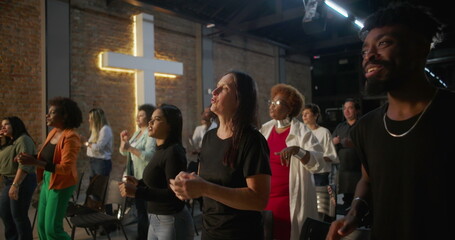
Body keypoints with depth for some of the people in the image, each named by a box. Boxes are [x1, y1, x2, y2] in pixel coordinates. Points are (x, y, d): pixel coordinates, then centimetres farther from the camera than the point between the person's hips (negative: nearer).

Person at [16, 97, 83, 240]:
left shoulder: (70, 137, -20)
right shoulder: (53, 131, 4)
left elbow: (65, 168, -25)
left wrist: (34, 162, -28)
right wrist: (30, 158, -3)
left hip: (61, 185, -8)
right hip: (47, 182, 8)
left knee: (52, 228, 0)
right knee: (42, 225, 16)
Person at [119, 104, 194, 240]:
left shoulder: (173, 152, -20)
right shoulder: (161, 150, 7)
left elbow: (174, 194, -26)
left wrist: (136, 192, -29)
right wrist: (139, 183, 2)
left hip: (172, 222, -9)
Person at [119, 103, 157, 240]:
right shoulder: (137, 132, 13)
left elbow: (149, 155, -28)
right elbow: (123, 152, 16)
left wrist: (131, 148, -33)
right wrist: (123, 140, -1)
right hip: (134, 176, 9)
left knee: (147, 209, 0)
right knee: (139, 208, 19)